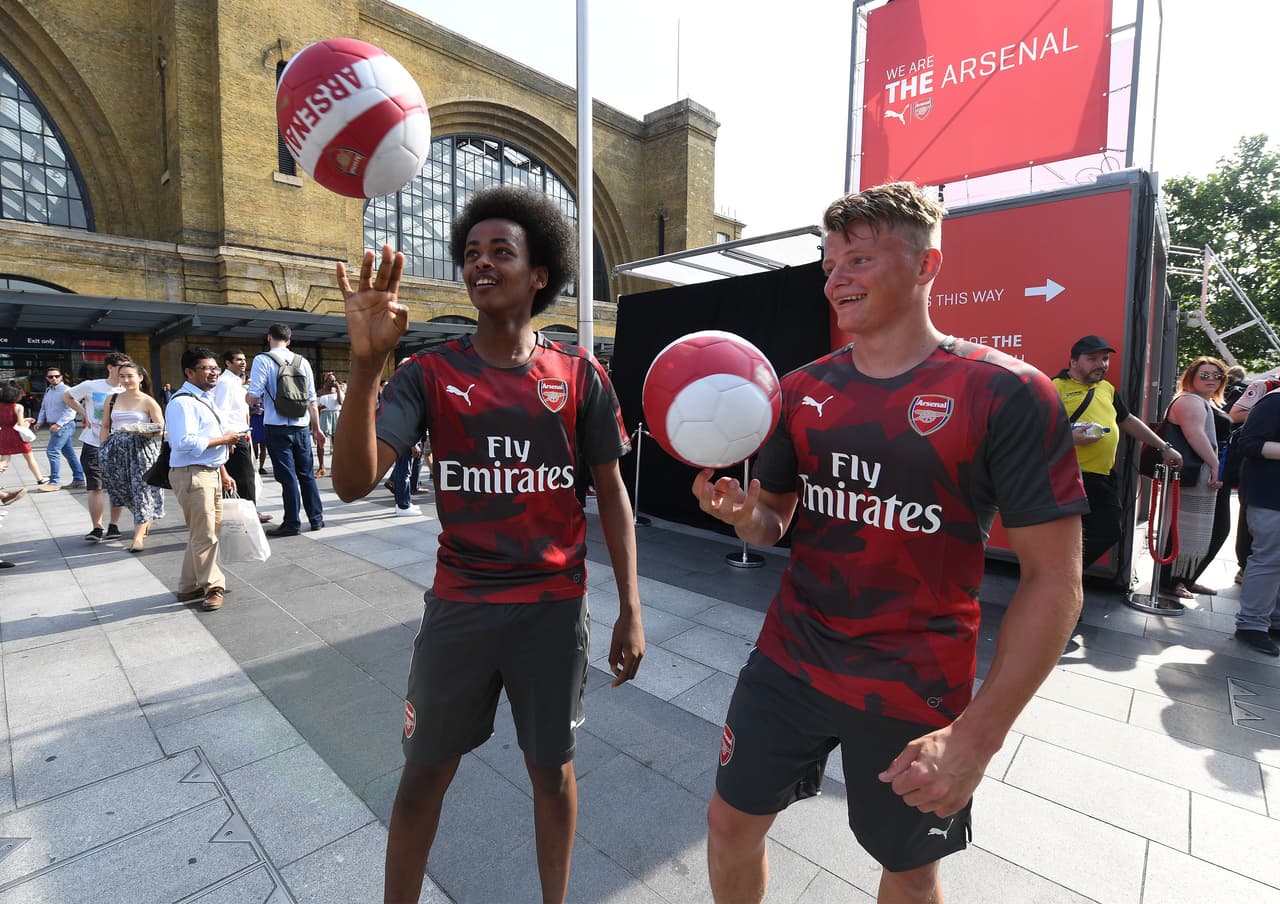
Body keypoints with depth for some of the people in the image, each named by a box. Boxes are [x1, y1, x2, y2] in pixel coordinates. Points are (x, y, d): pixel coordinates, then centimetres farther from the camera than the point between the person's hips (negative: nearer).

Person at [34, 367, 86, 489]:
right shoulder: (48, 391, 15)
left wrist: (58, 424, -22)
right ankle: (79, 479, 13)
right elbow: (43, 408, 22)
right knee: (69, 453, 9)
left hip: (64, 425, -8)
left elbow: (71, 410, -18)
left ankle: (55, 482, -7)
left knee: (52, 451, -12)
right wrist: (40, 422, 8)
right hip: (54, 426, 8)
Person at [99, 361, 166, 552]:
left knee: (141, 488, -6)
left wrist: (145, 432, -24)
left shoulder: (148, 402, -1)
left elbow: (160, 430, -4)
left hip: (141, 448, -4)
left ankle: (138, 535, -2)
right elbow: (105, 427, 14)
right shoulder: (112, 400, 11)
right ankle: (145, 519, 29)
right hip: (117, 449, 5)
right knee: (121, 488, 7)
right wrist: (102, 449, 4)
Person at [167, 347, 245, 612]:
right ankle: (212, 585, 10)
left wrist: (223, 473, 21)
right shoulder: (182, 402, -14)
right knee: (204, 534, -3)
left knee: (206, 532, 16)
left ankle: (189, 585, 28)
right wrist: (223, 439, -16)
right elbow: (186, 442, -26)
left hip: (211, 472, 10)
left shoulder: (206, 400, 18)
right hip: (191, 475, -10)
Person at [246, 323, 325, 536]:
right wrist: (316, 428, 13)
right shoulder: (302, 361, 5)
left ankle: (292, 524, 8)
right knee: (307, 474, 12)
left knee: (287, 477, 1)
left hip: (277, 428, -3)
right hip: (301, 426, 3)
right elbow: (312, 399, 7)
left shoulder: (262, 360, -6)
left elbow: (253, 398, -10)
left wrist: (251, 398, 14)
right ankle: (316, 518, 17)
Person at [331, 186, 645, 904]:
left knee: (552, 767, 17)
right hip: (459, 605, 1)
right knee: (425, 772, 15)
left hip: (555, 606, 0)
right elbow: (354, 482, -15)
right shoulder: (429, 374, -4)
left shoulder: (578, 375, -3)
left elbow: (612, 495, 0)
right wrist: (367, 363, -29)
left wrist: (631, 611, -2)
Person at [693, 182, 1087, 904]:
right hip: (789, 662, 4)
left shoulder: (1007, 394, -14)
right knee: (732, 820, 16)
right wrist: (741, 511, -17)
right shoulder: (804, 389, 0)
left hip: (915, 696, -3)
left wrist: (979, 734, -17)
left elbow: (1055, 581, -12)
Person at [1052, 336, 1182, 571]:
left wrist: (1164, 447, 29)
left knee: (1107, 533, 12)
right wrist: (1069, 438, -25)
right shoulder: (1056, 387, -8)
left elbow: (1129, 421, 28)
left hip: (1104, 478, 8)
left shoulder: (1107, 388, 18)